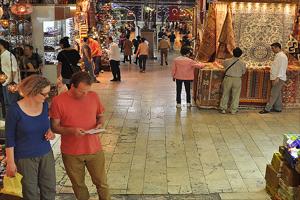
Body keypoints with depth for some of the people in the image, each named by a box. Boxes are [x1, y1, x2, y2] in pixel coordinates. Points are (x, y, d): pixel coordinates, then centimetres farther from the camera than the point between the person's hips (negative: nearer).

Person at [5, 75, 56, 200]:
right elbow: (10, 138, -11)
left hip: (46, 154, 5)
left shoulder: (44, 105, -4)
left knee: (50, 189, 14)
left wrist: (50, 132, -7)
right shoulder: (15, 110, -19)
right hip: (25, 158, -4)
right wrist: (10, 162, -9)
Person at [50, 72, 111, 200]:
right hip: (71, 152, -1)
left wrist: (100, 124, -12)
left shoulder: (94, 96, -4)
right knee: (78, 185, 16)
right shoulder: (58, 101, -13)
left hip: (94, 149, 2)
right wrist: (71, 131, -24)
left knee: (101, 183, 10)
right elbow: (54, 126, -8)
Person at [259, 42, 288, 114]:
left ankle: (267, 109, -8)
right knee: (277, 94, 12)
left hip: (279, 79, -10)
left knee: (274, 94, -8)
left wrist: (277, 78, -25)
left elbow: (281, 68, -20)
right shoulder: (278, 55, 17)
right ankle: (278, 108, 19)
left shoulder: (282, 56, -14)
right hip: (276, 78, 10)